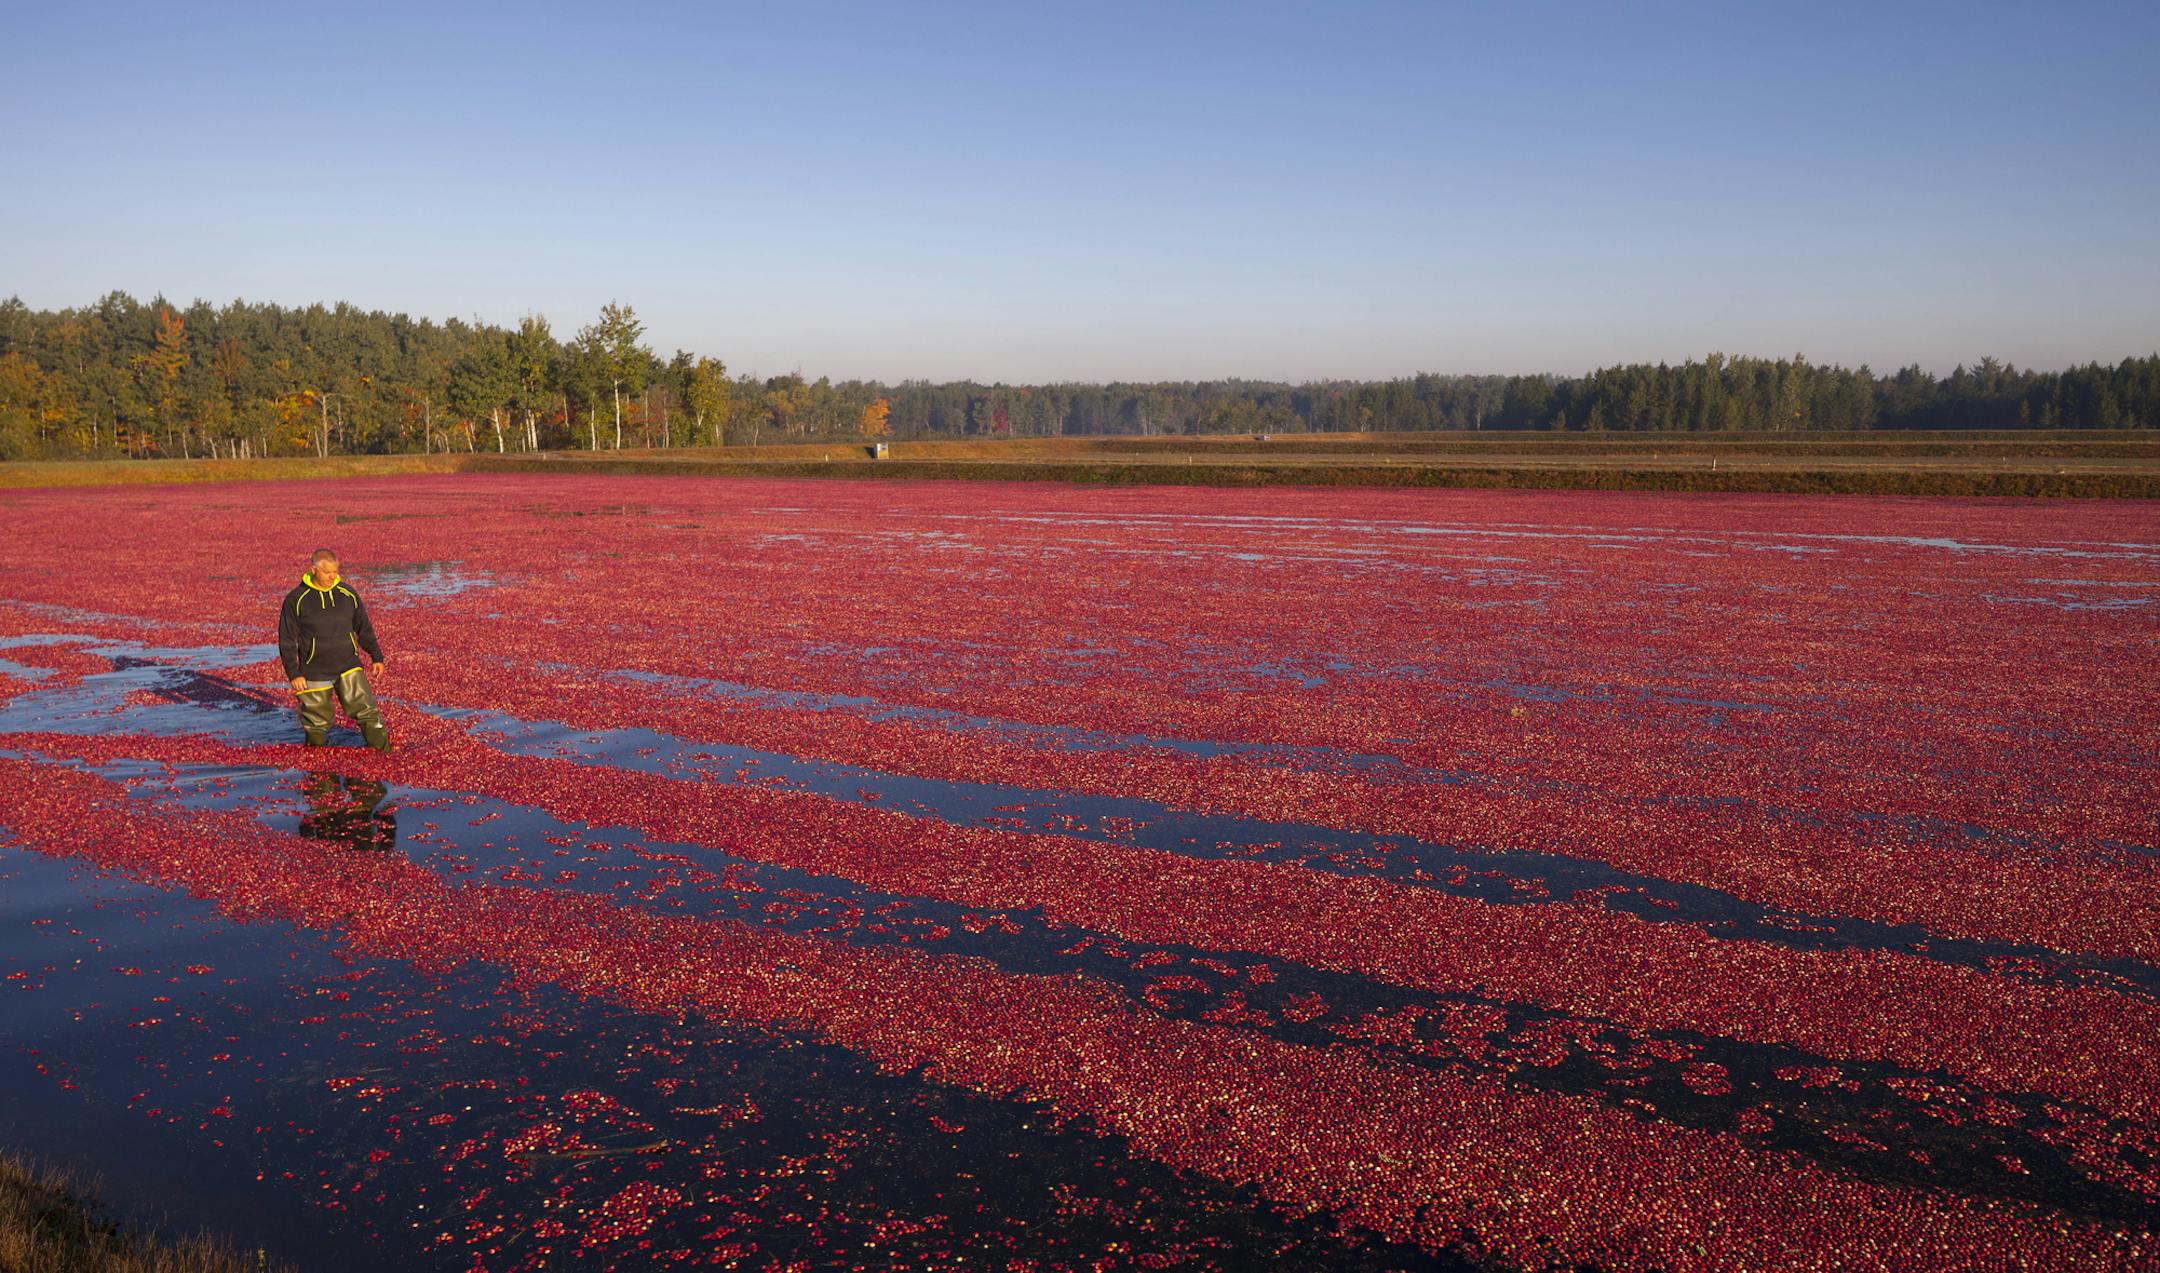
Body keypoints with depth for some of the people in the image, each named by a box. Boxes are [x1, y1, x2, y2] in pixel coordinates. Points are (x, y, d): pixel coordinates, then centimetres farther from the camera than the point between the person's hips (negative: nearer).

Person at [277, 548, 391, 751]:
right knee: (317, 721, 7)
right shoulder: (296, 599, -5)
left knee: (366, 708, -9)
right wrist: (294, 674, -8)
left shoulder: (348, 594, 3)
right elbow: (287, 641, -3)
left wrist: (376, 656, 9)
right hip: (314, 672, -1)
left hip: (348, 666, 2)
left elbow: (364, 628, 14)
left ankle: (384, 751, -3)